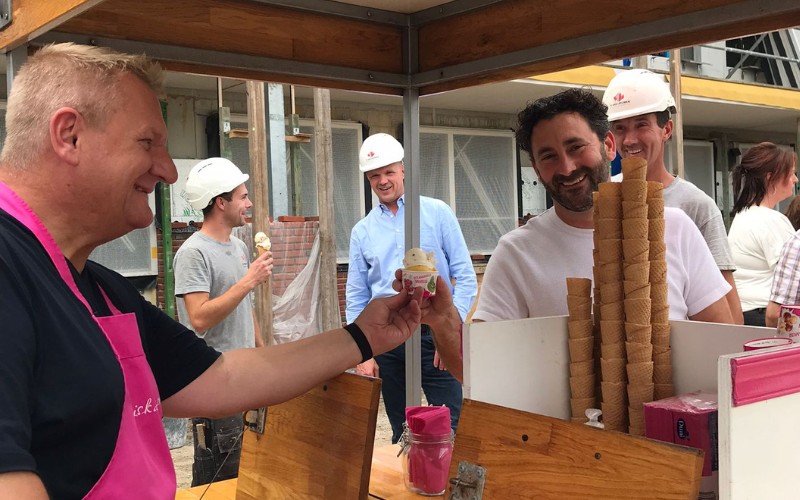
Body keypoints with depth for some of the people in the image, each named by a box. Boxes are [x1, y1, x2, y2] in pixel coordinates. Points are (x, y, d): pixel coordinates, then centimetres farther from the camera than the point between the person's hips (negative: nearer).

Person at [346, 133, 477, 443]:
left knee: (450, 427, -6)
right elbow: (356, 298, 11)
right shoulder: (362, 231, 10)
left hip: (434, 333, -3)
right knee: (401, 432, 11)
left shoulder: (437, 213, 2)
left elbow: (465, 277, -1)